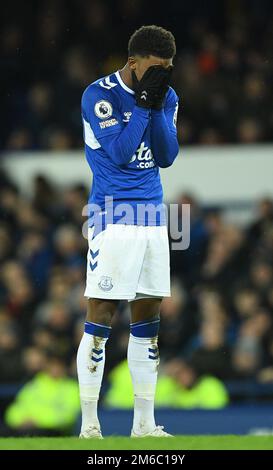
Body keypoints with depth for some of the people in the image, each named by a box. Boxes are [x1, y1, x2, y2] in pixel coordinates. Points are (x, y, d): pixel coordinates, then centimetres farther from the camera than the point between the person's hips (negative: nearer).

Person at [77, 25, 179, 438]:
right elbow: (118, 153, -17)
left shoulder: (166, 97, 9)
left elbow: (166, 157, 2)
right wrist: (143, 103, -16)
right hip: (113, 218, -6)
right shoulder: (99, 95, -10)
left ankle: (144, 423, 12)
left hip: (152, 218, 6)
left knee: (148, 321, 7)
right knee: (100, 319, -7)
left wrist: (158, 106, -8)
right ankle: (89, 426, -3)